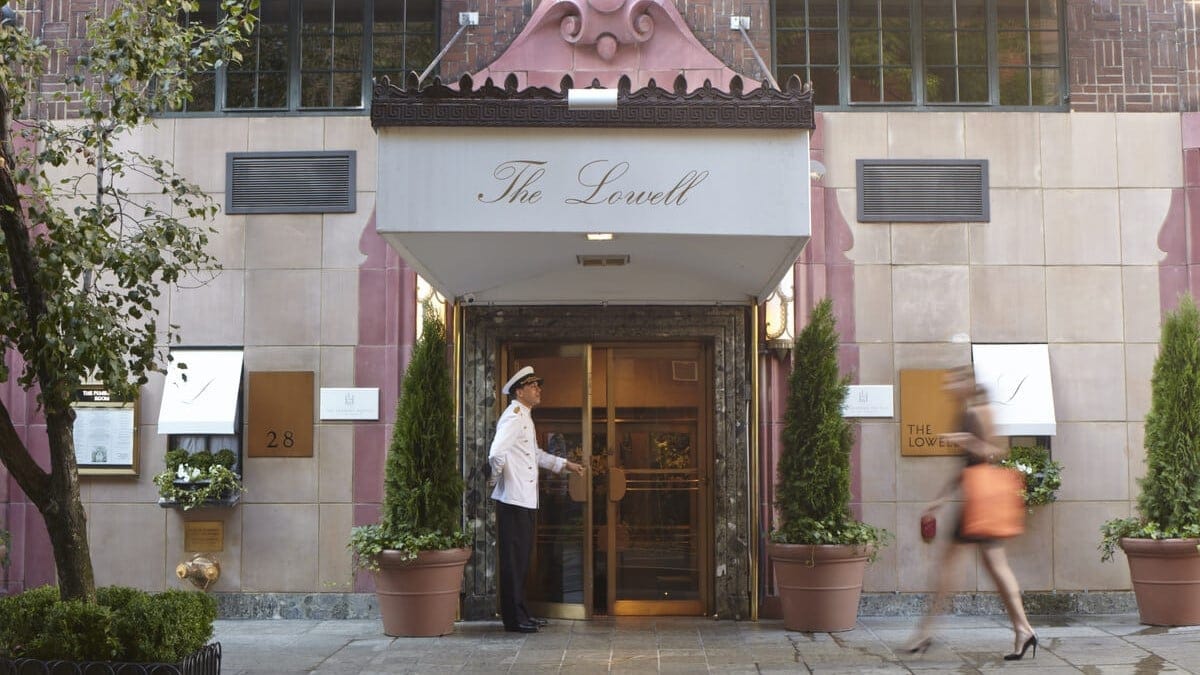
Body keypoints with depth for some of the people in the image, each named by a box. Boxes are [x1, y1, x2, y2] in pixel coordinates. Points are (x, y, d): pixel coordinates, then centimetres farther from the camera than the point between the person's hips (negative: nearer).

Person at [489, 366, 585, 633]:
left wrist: (566, 464, 29)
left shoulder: (526, 418, 19)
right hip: (513, 500, -10)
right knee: (514, 558, -4)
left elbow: (536, 454, 31)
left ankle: (521, 613, 22)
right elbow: (496, 454, -26)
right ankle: (514, 618, 2)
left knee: (522, 556, 14)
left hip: (527, 500, 10)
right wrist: (500, 477, -11)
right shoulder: (513, 417, -14)